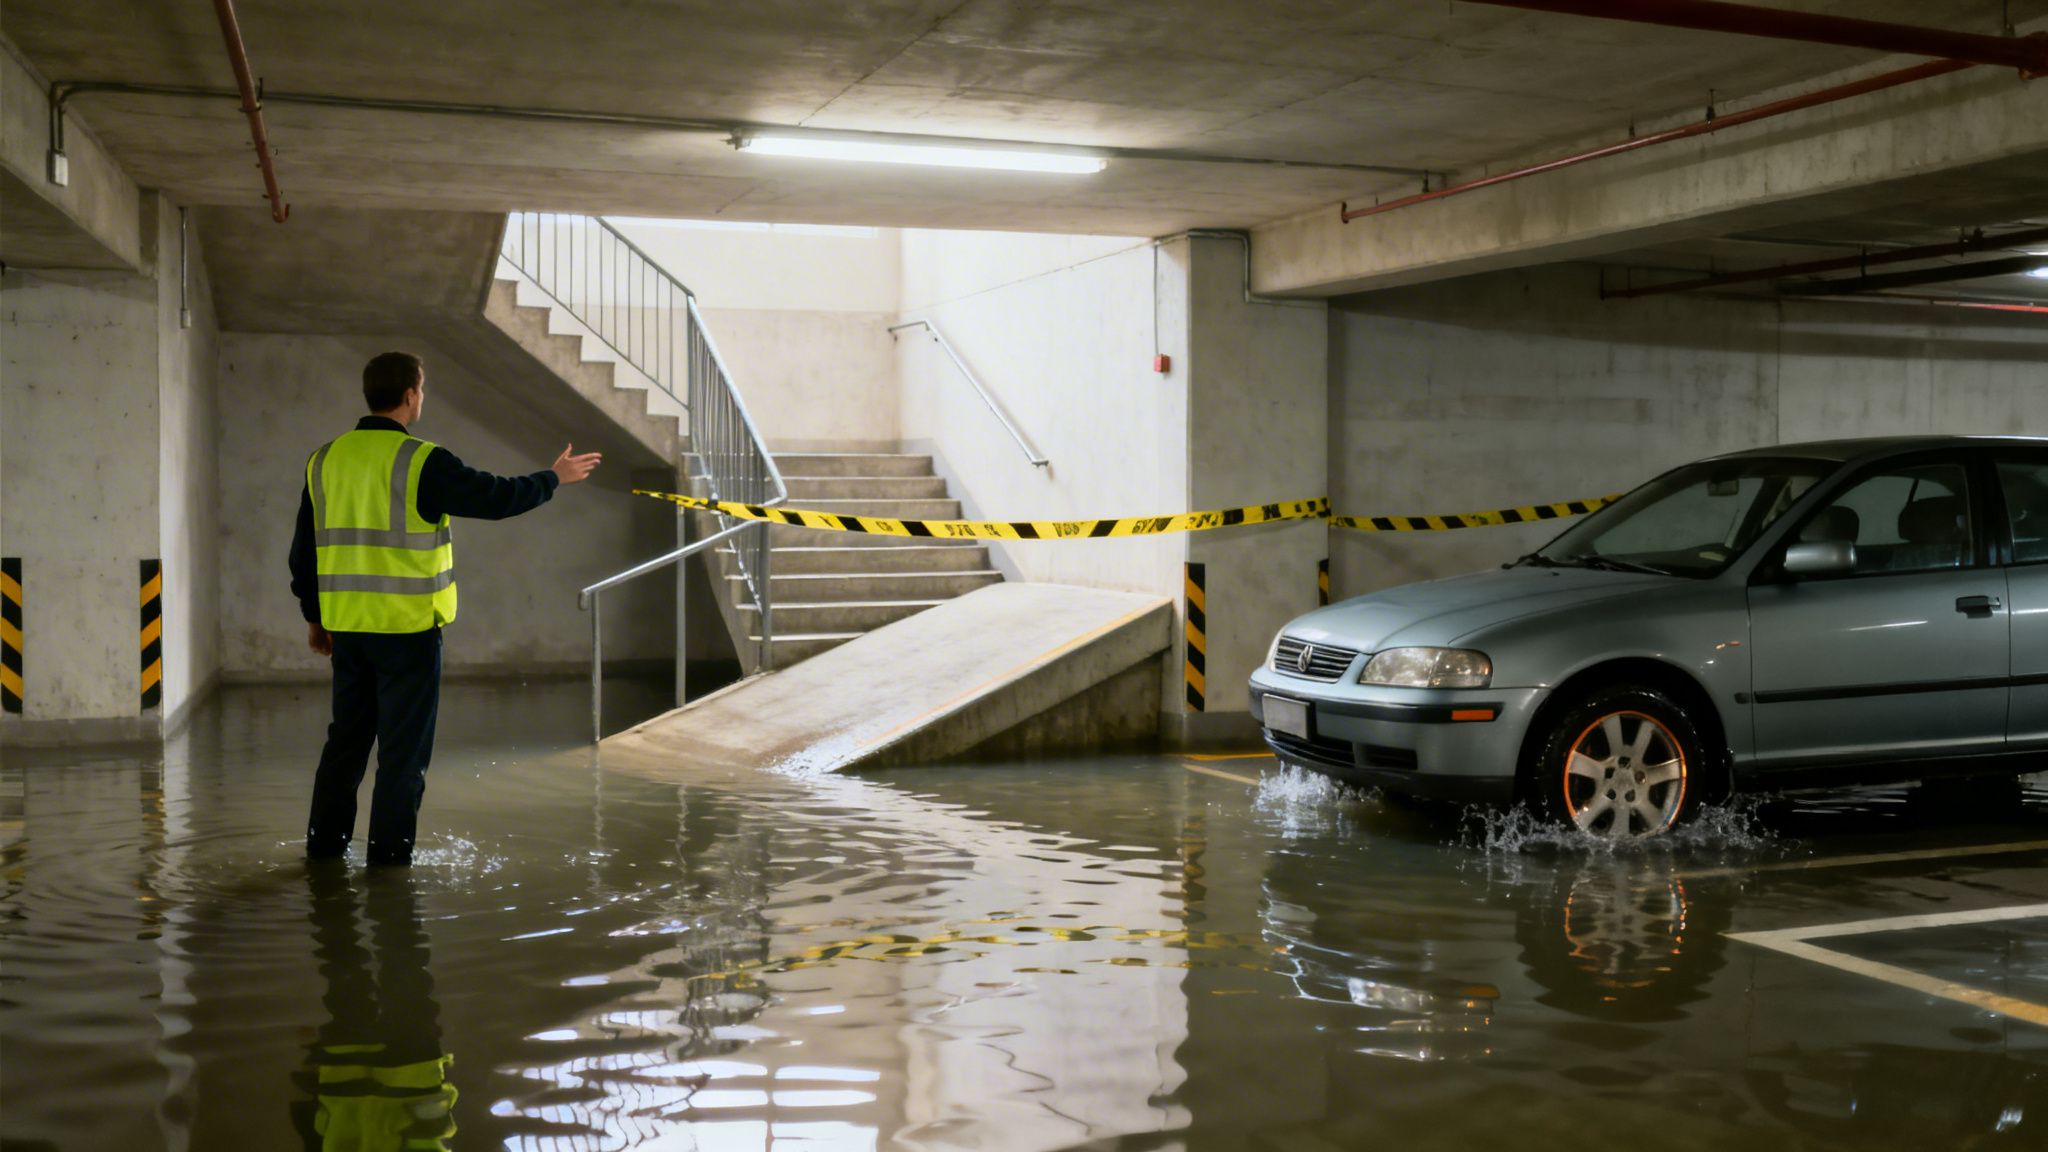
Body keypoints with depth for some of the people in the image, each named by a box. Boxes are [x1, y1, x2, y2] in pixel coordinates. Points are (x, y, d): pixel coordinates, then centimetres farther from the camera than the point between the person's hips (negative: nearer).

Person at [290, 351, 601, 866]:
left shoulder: (324, 461, 7)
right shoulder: (422, 462, -13)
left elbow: (304, 550, 12)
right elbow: (494, 497, -8)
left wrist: (314, 617, 22)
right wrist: (554, 478, 8)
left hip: (346, 627, 6)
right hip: (407, 628, -6)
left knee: (347, 733, 17)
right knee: (404, 743, 4)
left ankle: (325, 837, 22)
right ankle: (390, 845, 7)